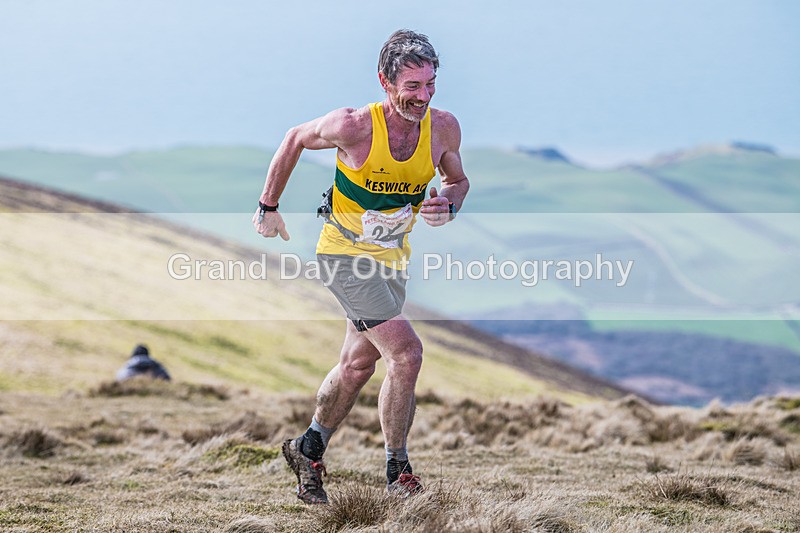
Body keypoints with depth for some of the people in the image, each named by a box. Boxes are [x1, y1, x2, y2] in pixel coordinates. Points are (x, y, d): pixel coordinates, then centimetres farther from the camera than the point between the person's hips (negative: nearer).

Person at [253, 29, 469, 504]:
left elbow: (458, 180, 7)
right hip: (345, 254, -6)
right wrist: (268, 207, 4)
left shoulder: (443, 127, -12)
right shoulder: (354, 126, -25)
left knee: (358, 366, 18)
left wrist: (448, 206, -17)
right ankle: (398, 472, -3)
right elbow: (296, 140, -6)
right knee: (406, 353, -17)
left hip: (392, 258, 6)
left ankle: (309, 451, 39)